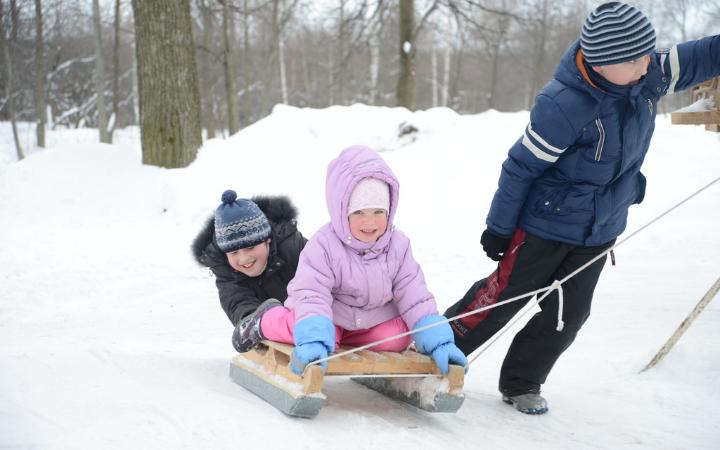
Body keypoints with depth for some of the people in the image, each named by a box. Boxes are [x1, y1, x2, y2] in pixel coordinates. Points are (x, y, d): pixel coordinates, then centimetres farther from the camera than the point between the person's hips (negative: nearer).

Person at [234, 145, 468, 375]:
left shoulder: (398, 246, -13)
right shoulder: (324, 246, -25)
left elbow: (415, 297, -12)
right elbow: (311, 295, -33)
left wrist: (438, 341, -24)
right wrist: (313, 340, -51)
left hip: (373, 319, 4)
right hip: (329, 314, -4)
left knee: (397, 338, -20)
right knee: (302, 327, -32)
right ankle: (263, 322, 0)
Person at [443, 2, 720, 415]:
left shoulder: (649, 78, -12)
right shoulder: (564, 105, -30)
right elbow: (521, 167, -21)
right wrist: (499, 229, -13)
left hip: (600, 231, 6)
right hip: (546, 224, -6)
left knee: (567, 314, 10)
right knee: (503, 297, 6)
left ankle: (521, 384, 26)